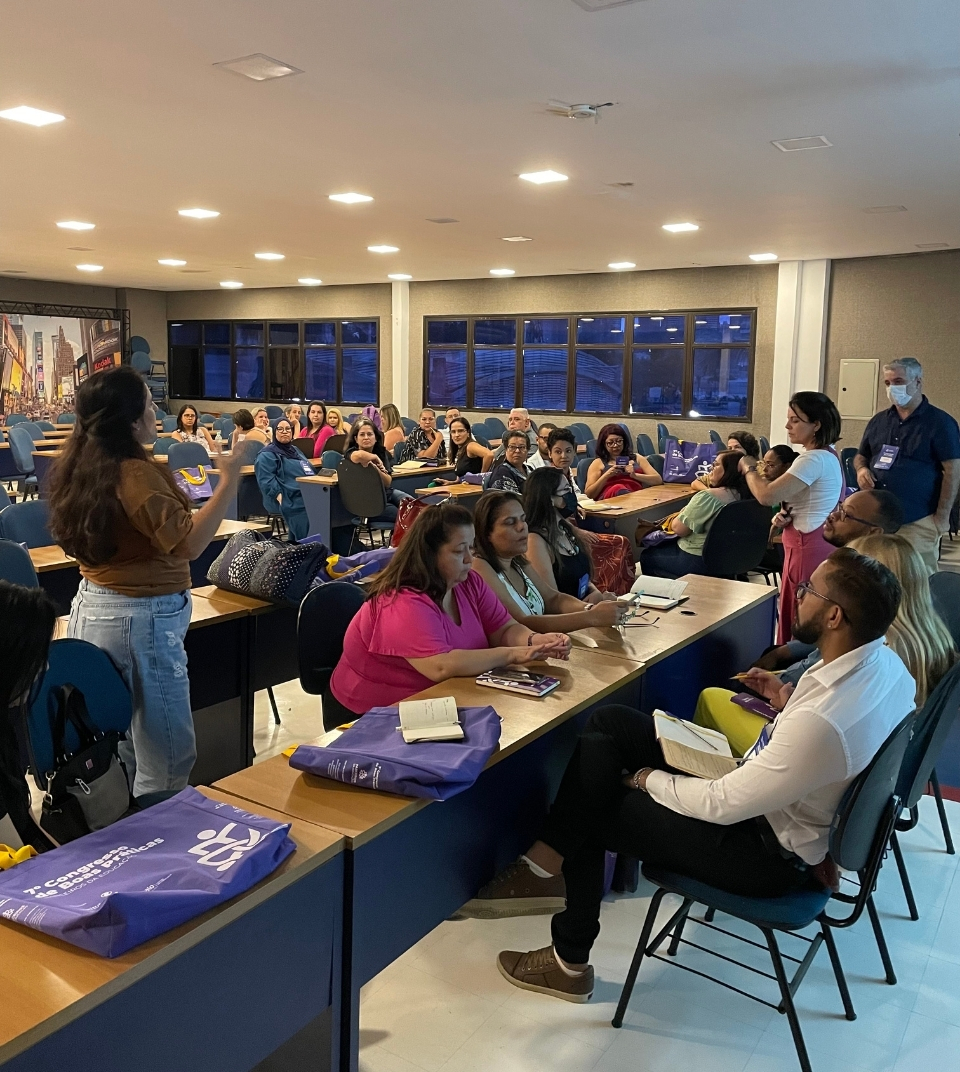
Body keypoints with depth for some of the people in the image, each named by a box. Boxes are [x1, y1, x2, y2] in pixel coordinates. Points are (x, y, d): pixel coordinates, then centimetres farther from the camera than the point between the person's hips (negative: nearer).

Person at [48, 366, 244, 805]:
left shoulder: (76, 467, 7)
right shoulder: (136, 474, -21)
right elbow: (188, 544, -27)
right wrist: (228, 484, -27)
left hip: (90, 609, 9)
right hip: (141, 618, -9)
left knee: (111, 748, 19)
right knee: (167, 757, 1)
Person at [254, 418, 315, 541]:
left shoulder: (295, 450, 28)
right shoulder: (267, 455, 2)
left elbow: (309, 472, 32)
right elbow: (267, 481, -10)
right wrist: (281, 498, -23)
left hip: (308, 494, 8)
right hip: (290, 500, -8)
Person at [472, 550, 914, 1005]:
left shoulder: (823, 723, -35)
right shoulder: (885, 659, -9)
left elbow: (722, 805, -25)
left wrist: (648, 780, -10)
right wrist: (787, 696, 1)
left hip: (768, 852, -9)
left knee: (591, 813, 4)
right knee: (608, 723, -1)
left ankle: (571, 963, 23)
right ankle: (544, 867, 1)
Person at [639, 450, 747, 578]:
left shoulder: (708, 496, -26)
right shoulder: (740, 494, -3)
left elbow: (678, 529, -18)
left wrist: (681, 514, 0)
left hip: (697, 561, -8)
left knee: (647, 555, 15)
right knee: (662, 545, 29)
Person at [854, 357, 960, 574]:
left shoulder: (940, 422, -4)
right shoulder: (878, 420, 12)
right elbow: (861, 456, 23)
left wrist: (942, 517, -11)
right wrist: (862, 469, -2)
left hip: (918, 523, -5)